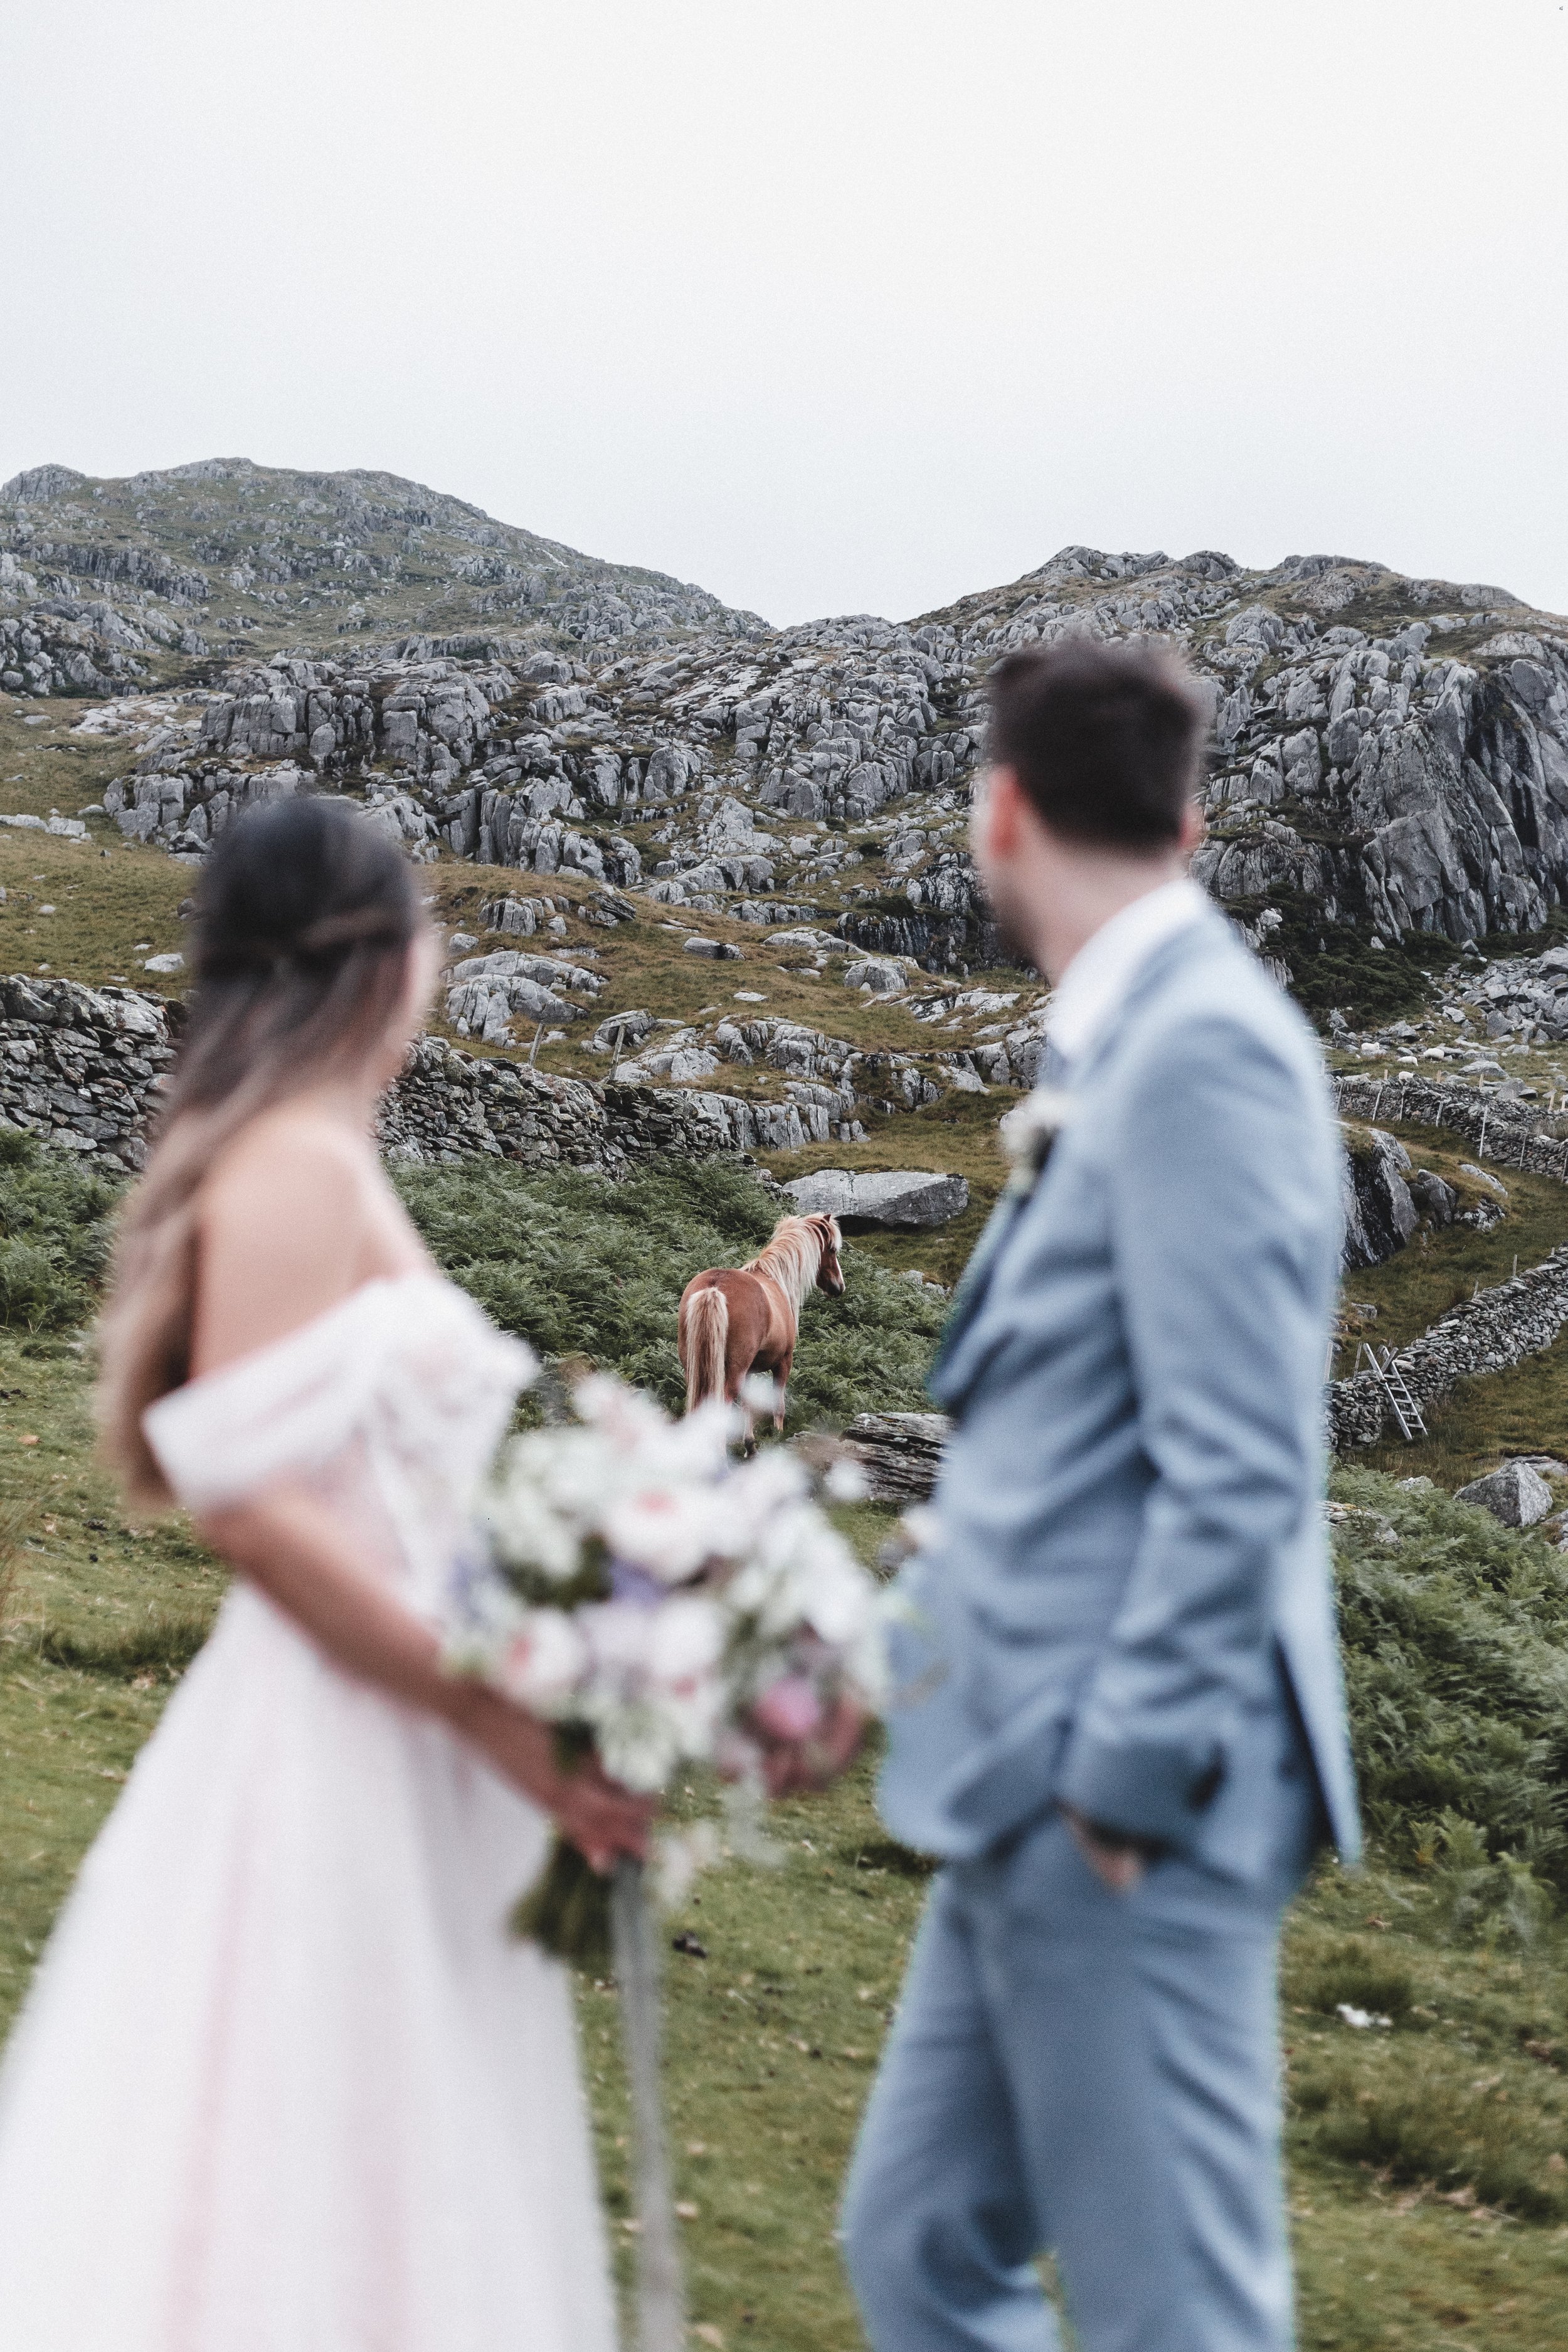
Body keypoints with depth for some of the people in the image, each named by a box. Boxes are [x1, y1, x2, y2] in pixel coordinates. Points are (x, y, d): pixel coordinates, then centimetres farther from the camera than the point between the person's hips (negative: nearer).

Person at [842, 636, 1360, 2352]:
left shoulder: (1203, 1047, -16)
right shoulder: (1125, 1042, 12)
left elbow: (1237, 1471, -20)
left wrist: (1126, 1777, -18)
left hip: (1124, 1808, -10)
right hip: (1035, 1797, 10)